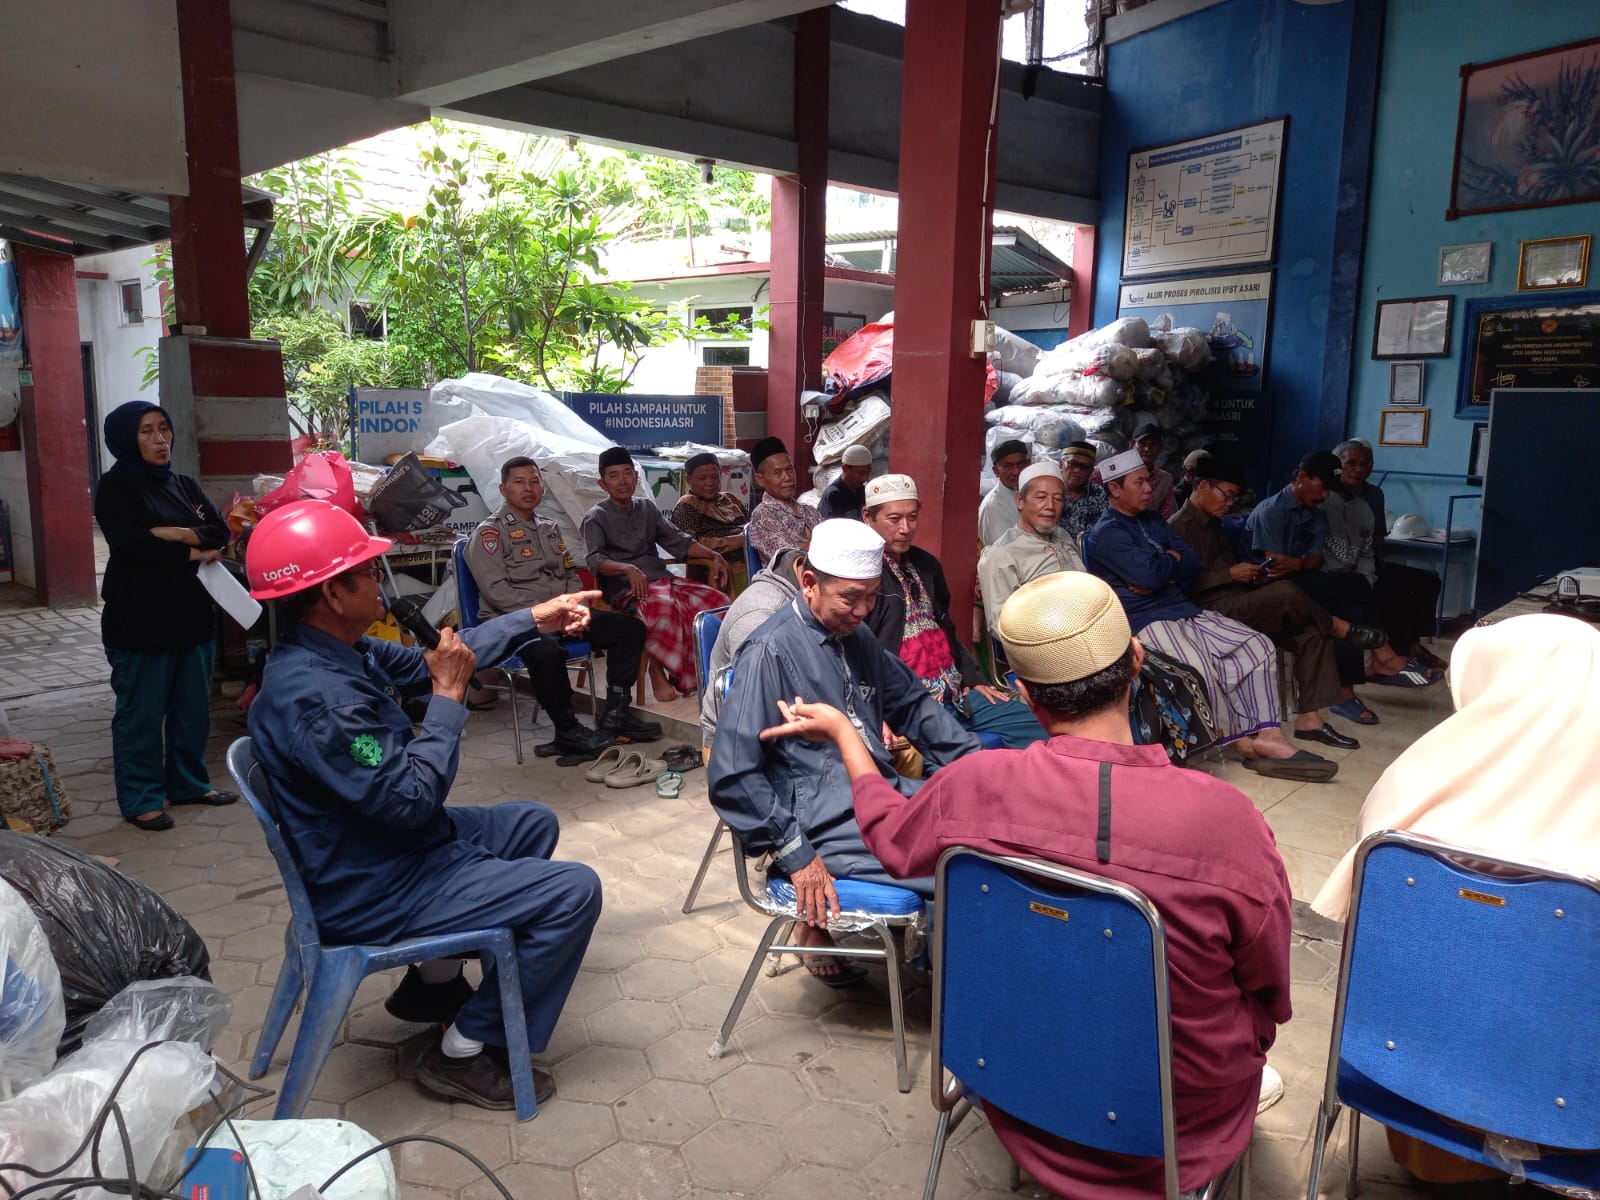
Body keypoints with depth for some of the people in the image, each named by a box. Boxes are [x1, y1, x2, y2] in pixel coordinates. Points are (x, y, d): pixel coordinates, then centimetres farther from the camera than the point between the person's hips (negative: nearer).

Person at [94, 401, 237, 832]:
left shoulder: (184, 485, 14)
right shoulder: (115, 487, -5)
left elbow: (221, 531, 3)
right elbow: (135, 544, -18)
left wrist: (182, 534, -16)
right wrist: (194, 554, -9)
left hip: (193, 614, 6)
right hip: (140, 620, -6)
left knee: (193, 707, 13)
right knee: (141, 713, 2)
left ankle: (189, 783, 27)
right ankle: (141, 800, 12)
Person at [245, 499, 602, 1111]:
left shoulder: (336, 650, -1)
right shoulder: (313, 694, -32)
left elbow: (426, 661, 14)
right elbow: (409, 799, -31)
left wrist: (534, 620, 11)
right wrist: (449, 698, -21)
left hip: (388, 847, 10)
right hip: (373, 893, -10)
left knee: (534, 822, 25)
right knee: (574, 891, -12)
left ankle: (434, 979, 30)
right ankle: (466, 1050, 4)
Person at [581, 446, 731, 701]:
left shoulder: (647, 507, 21)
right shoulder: (596, 517, 4)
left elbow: (678, 540, 19)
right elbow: (594, 559, -12)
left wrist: (713, 555, 4)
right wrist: (628, 569, -31)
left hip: (662, 579, 6)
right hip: (626, 589, -6)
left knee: (717, 600, -16)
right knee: (664, 607, -39)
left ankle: (695, 668, -6)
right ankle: (657, 670, -18)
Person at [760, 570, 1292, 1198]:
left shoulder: (972, 786, -24)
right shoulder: (1228, 817, -29)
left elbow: (890, 835, 2)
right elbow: (1269, 993, -11)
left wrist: (842, 731, 17)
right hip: (1182, 1126, -1)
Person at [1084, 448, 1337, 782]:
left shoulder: (1152, 521, 19)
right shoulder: (1106, 534, -9)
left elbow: (1192, 563, 10)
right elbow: (1149, 573, -23)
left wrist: (1161, 571, -10)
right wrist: (1173, 561, 0)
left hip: (1183, 609, 9)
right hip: (1146, 621, -9)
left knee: (1258, 645, -6)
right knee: (1201, 669, -33)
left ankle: (1268, 736, -15)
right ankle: (1242, 741, -11)